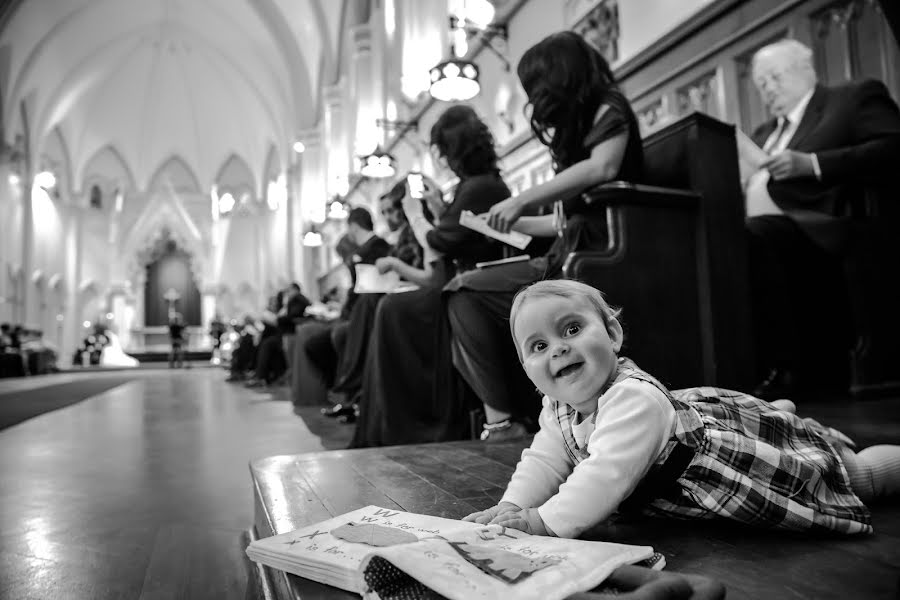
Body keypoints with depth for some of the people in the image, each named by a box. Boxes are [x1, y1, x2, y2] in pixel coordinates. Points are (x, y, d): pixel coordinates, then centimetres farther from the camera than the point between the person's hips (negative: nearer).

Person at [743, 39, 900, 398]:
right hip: (756, 229, 6)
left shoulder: (856, 97, 16)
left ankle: (782, 371, -30)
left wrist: (811, 164, -13)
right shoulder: (764, 133, 34)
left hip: (814, 230, -5)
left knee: (755, 231, -35)